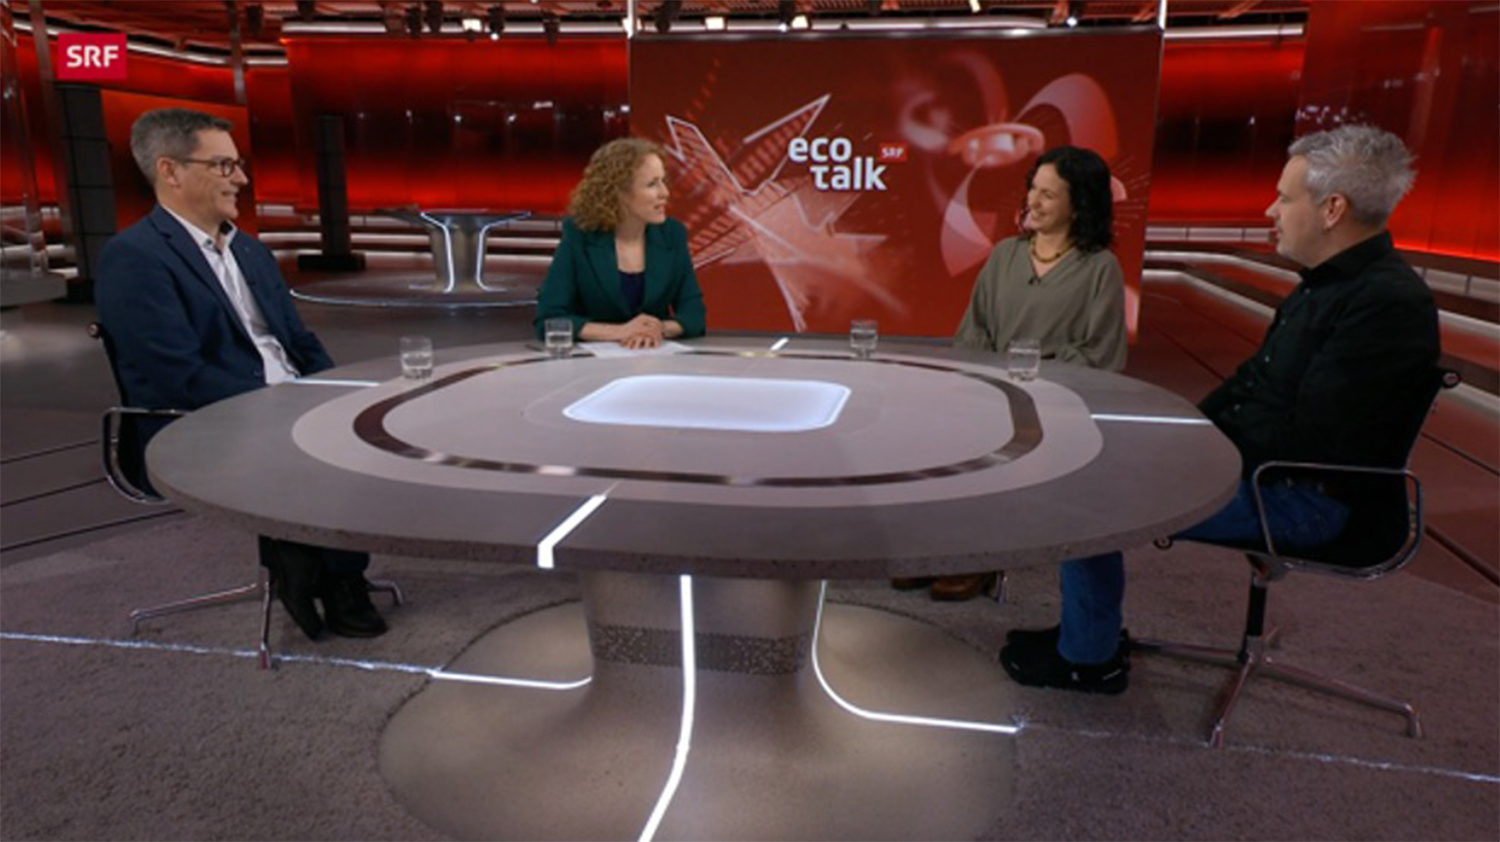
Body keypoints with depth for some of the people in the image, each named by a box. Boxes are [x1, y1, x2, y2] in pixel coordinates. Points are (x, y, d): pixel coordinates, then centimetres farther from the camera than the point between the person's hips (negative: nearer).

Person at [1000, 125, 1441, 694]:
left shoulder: (1390, 305, -21)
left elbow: (1308, 443, -25)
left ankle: (1089, 658, 2)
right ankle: (1092, 630, 15)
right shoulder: (1327, 284, 11)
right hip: (1257, 467, 10)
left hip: (1305, 500, -10)